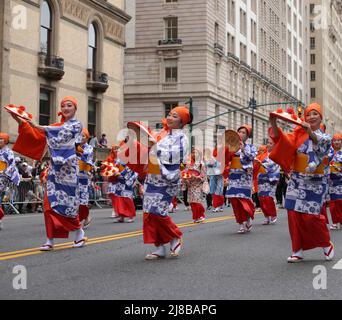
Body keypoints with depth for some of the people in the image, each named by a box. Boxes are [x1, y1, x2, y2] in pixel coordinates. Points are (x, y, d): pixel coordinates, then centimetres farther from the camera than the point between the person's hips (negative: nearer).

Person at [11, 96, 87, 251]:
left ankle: (79, 233, 17)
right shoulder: (57, 125, 19)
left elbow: (62, 134, -18)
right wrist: (21, 122, -4)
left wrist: (37, 126, -27)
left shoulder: (76, 125, -1)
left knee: (66, 203, -2)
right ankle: (50, 240, -1)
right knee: (51, 203, -2)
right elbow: (38, 135, 10)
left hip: (68, 168, -6)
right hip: (55, 168, 6)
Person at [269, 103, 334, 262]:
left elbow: (320, 144, -19)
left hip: (315, 183, -2)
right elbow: (284, 141, -9)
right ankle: (298, 250, 8)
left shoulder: (326, 137, 4)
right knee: (294, 214, -3)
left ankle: (326, 244, 17)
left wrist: (310, 132, -38)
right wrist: (274, 124, -25)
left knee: (310, 216, -8)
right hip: (296, 180, 2)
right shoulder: (299, 133, 7)